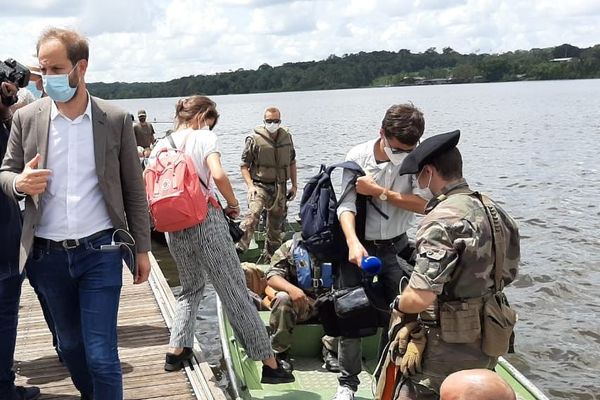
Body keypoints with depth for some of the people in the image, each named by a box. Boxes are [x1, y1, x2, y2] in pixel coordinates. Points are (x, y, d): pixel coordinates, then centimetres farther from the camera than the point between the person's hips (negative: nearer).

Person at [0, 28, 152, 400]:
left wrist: (143, 248, 2)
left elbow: (134, 189, 1)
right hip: (47, 254, 3)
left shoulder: (116, 120, -4)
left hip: (99, 252, -3)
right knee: (70, 344, 20)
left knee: (101, 354, -3)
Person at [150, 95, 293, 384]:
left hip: (174, 228, 5)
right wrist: (233, 203, -5)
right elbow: (218, 175, -19)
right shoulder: (203, 137, -3)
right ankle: (269, 362, 5)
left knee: (191, 288, 26)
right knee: (235, 292, -1)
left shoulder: (160, 147, 12)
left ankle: (176, 351, 18)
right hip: (206, 220, -5)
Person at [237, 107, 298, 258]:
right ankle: (239, 249, -30)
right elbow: (244, 165, -6)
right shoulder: (255, 139, -8)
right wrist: (250, 186, -17)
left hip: (280, 187, 5)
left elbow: (292, 163, 15)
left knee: (276, 223, 13)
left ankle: (272, 255, 29)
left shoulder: (287, 137, 6)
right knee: (253, 215, -27)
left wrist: (294, 185, 11)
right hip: (260, 185, -5)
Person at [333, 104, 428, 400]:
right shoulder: (358, 156, -13)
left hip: (395, 246, 1)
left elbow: (423, 204, -20)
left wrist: (380, 192, -22)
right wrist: (353, 242, -36)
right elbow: (346, 205, -21)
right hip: (359, 243, -1)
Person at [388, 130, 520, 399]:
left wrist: (399, 304, -9)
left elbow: (420, 298, -29)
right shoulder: (492, 210, 5)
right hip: (485, 342, 9)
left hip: (447, 349, -9)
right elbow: (507, 273, 14)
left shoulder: (442, 219, -23)